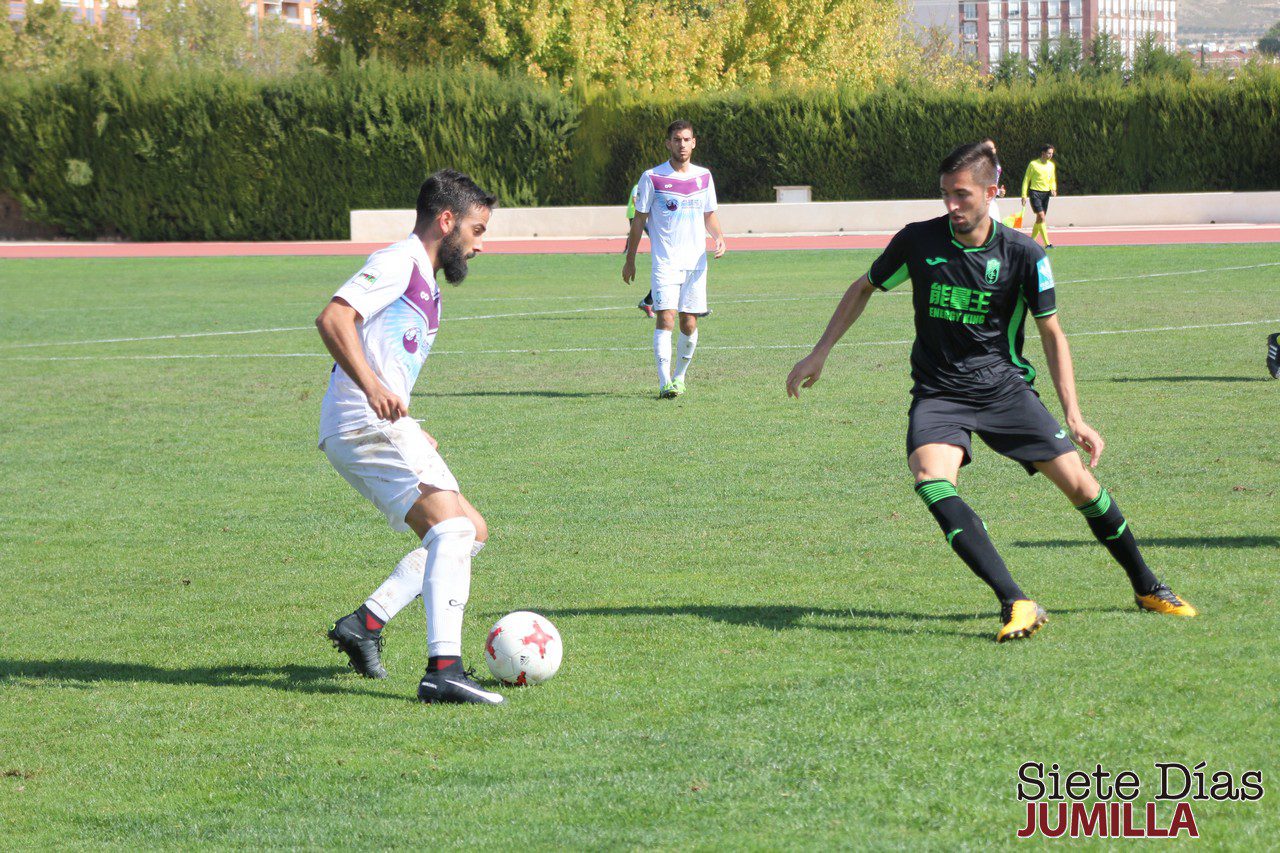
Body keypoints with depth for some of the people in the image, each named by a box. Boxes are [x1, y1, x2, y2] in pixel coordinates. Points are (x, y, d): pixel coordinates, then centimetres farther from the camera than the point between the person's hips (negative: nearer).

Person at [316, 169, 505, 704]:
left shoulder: (426, 285, 26)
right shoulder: (398, 263, -5)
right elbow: (333, 319, -20)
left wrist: (410, 433, 27)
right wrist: (373, 388, -33)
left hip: (382, 426, 10)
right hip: (364, 422, -10)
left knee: (471, 530, 13)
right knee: (453, 528, -21)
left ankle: (365, 623, 7)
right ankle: (443, 670, -32)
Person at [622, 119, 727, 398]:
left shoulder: (703, 177, 9)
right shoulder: (652, 177, -2)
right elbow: (639, 219, 3)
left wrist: (719, 237, -1)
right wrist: (630, 259, 3)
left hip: (696, 262, 4)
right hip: (665, 262, -4)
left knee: (689, 323, 3)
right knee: (665, 319, -16)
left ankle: (679, 376, 21)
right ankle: (664, 382, -18)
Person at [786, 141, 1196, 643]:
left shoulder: (1023, 255, -8)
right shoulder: (918, 241, -7)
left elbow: (1052, 334, 0)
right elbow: (864, 289, 11)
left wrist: (1074, 417, -6)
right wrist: (820, 353, 8)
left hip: (1004, 386, 0)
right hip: (938, 391, 0)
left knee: (1078, 483, -7)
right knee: (931, 479, -30)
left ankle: (1147, 588, 18)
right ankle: (1017, 605, -36)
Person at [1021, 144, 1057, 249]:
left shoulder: (1051, 165, 11)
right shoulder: (1033, 164, -5)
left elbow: (1053, 180, 20)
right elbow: (1026, 180, -1)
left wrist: (1053, 189, -2)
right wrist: (1024, 195, -5)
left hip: (1046, 193, 6)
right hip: (1035, 192, -6)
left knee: (1039, 219, 7)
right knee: (1041, 217, -15)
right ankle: (1047, 243, -18)